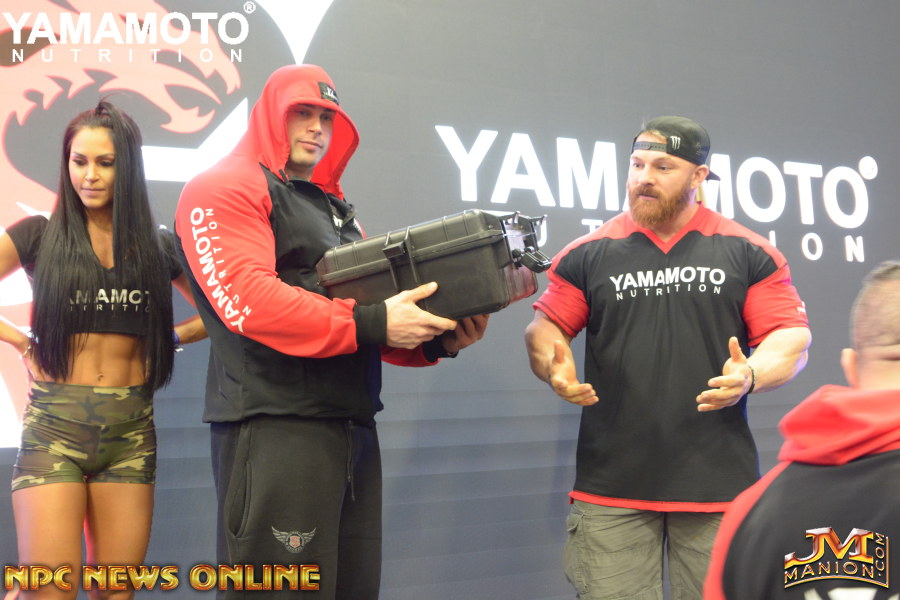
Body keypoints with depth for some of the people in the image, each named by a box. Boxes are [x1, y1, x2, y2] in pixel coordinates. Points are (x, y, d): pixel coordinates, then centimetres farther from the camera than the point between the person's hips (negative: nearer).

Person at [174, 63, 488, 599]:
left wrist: (435, 341, 1)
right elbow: (245, 299, -17)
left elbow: (372, 307, 22)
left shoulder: (338, 209, 25)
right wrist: (371, 324, -20)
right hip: (274, 429, -8)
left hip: (355, 429, 8)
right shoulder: (225, 189, 0)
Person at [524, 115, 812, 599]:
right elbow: (544, 328, 10)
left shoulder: (748, 253, 6)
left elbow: (791, 336, 6)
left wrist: (752, 375, -14)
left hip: (719, 485, 0)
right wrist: (555, 368, -12)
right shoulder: (588, 254, 7)